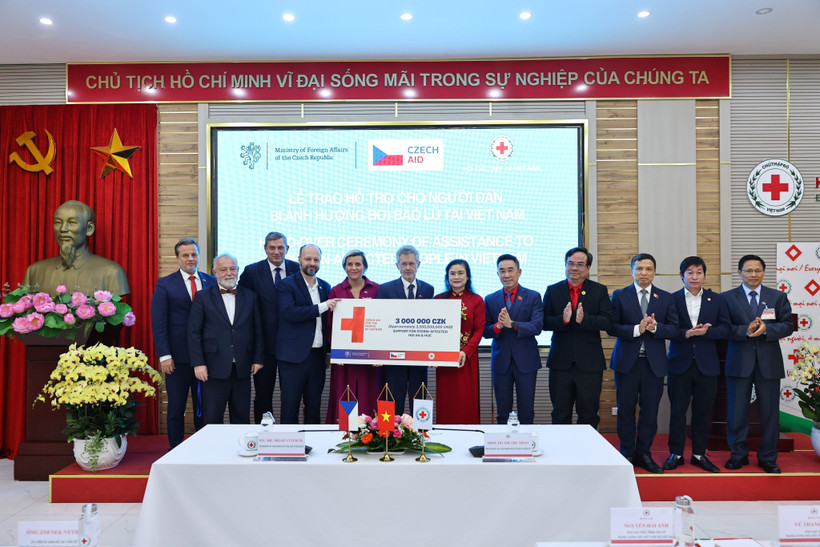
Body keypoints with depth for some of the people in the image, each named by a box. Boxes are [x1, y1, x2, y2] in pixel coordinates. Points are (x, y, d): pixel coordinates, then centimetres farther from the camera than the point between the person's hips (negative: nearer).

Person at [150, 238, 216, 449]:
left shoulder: (211, 282, 8)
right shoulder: (165, 284, 1)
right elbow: (158, 322, -4)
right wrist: (164, 355, -11)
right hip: (178, 358, -2)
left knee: (204, 408, 9)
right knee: (176, 409, 8)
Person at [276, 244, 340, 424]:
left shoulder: (325, 287, 14)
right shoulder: (286, 285, -3)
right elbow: (290, 313, -18)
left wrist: (329, 350, 10)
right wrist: (321, 307, -18)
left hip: (318, 355, 5)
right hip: (294, 355, -5)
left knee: (314, 407, 11)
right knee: (290, 408, 1)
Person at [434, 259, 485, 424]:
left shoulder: (476, 300, 3)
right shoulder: (439, 300, 8)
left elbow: (479, 330, -1)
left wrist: (466, 352, -14)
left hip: (467, 358, -2)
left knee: (466, 401, -1)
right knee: (445, 401, 3)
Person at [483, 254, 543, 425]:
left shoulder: (533, 297, 1)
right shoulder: (490, 300, 7)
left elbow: (537, 327, -11)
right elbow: (485, 331, 3)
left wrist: (512, 324, -25)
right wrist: (497, 326, -19)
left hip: (525, 361, -2)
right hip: (501, 361, 2)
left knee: (527, 414, 5)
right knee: (502, 414, 9)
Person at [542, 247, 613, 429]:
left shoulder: (599, 291, 3)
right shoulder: (553, 290, 5)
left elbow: (607, 322, -7)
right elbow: (544, 323, -1)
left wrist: (584, 319, -24)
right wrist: (563, 319, -21)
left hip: (590, 364, -1)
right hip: (560, 363, 1)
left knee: (589, 415, 8)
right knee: (560, 415, 10)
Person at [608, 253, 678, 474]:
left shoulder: (666, 298, 9)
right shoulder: (619, 296, 3)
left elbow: (674, 329, 2)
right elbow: (611, 327, -4)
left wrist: (655, 327, -16)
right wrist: (636, 329, -17)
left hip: (654, 362, 2)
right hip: (627, 362, -1)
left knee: (650, 410, 6)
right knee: (626, 410, 5)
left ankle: (643, 454, 20)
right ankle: (627, 454, 17)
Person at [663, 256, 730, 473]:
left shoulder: (716, 299, 7)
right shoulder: (672, 299, 2)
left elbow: (725, 329, 0)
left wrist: (705, 331, -16)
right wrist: (686, 333, -21)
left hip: (706, 364, 1)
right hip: (680, 363, -1)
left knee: (702, 412, 8)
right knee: (677, 411, 4)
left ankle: (699, 454, 21)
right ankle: (676, 454, 15)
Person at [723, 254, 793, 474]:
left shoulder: (778, 297, 8)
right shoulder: (727, 298, 3)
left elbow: (788, 326, 0)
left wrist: (765, 329, -18)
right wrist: (745, 331, -21)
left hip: (768, 363, 1)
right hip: (739, 363, -1)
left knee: (770, 412, 7)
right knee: (737, 412, 5)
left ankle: (768, 458, 21)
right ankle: (738, 455, 20)